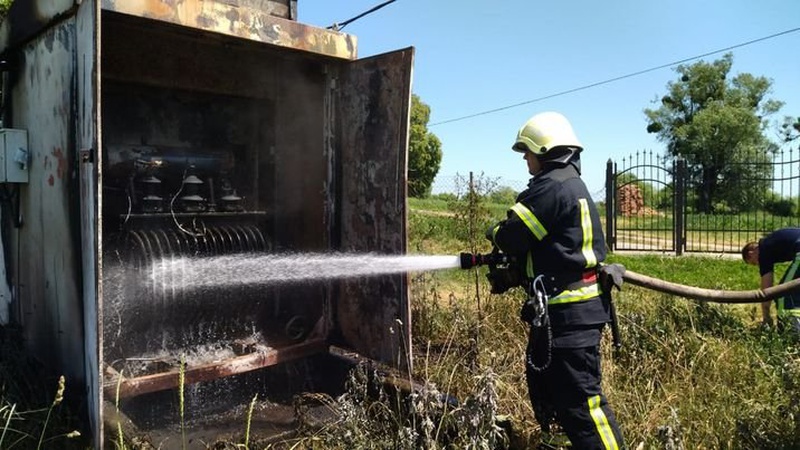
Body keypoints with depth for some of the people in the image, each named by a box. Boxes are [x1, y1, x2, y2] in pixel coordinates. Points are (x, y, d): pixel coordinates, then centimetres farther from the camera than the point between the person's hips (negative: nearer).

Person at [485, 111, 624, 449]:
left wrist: (494, 232, 6)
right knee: (544, 386, 21)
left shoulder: (553, 186, -17)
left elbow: (512, 238, -17)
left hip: (568, 313, -11)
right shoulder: (571, 184, 17)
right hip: (566, 308, 11)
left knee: (580, 400, -6)